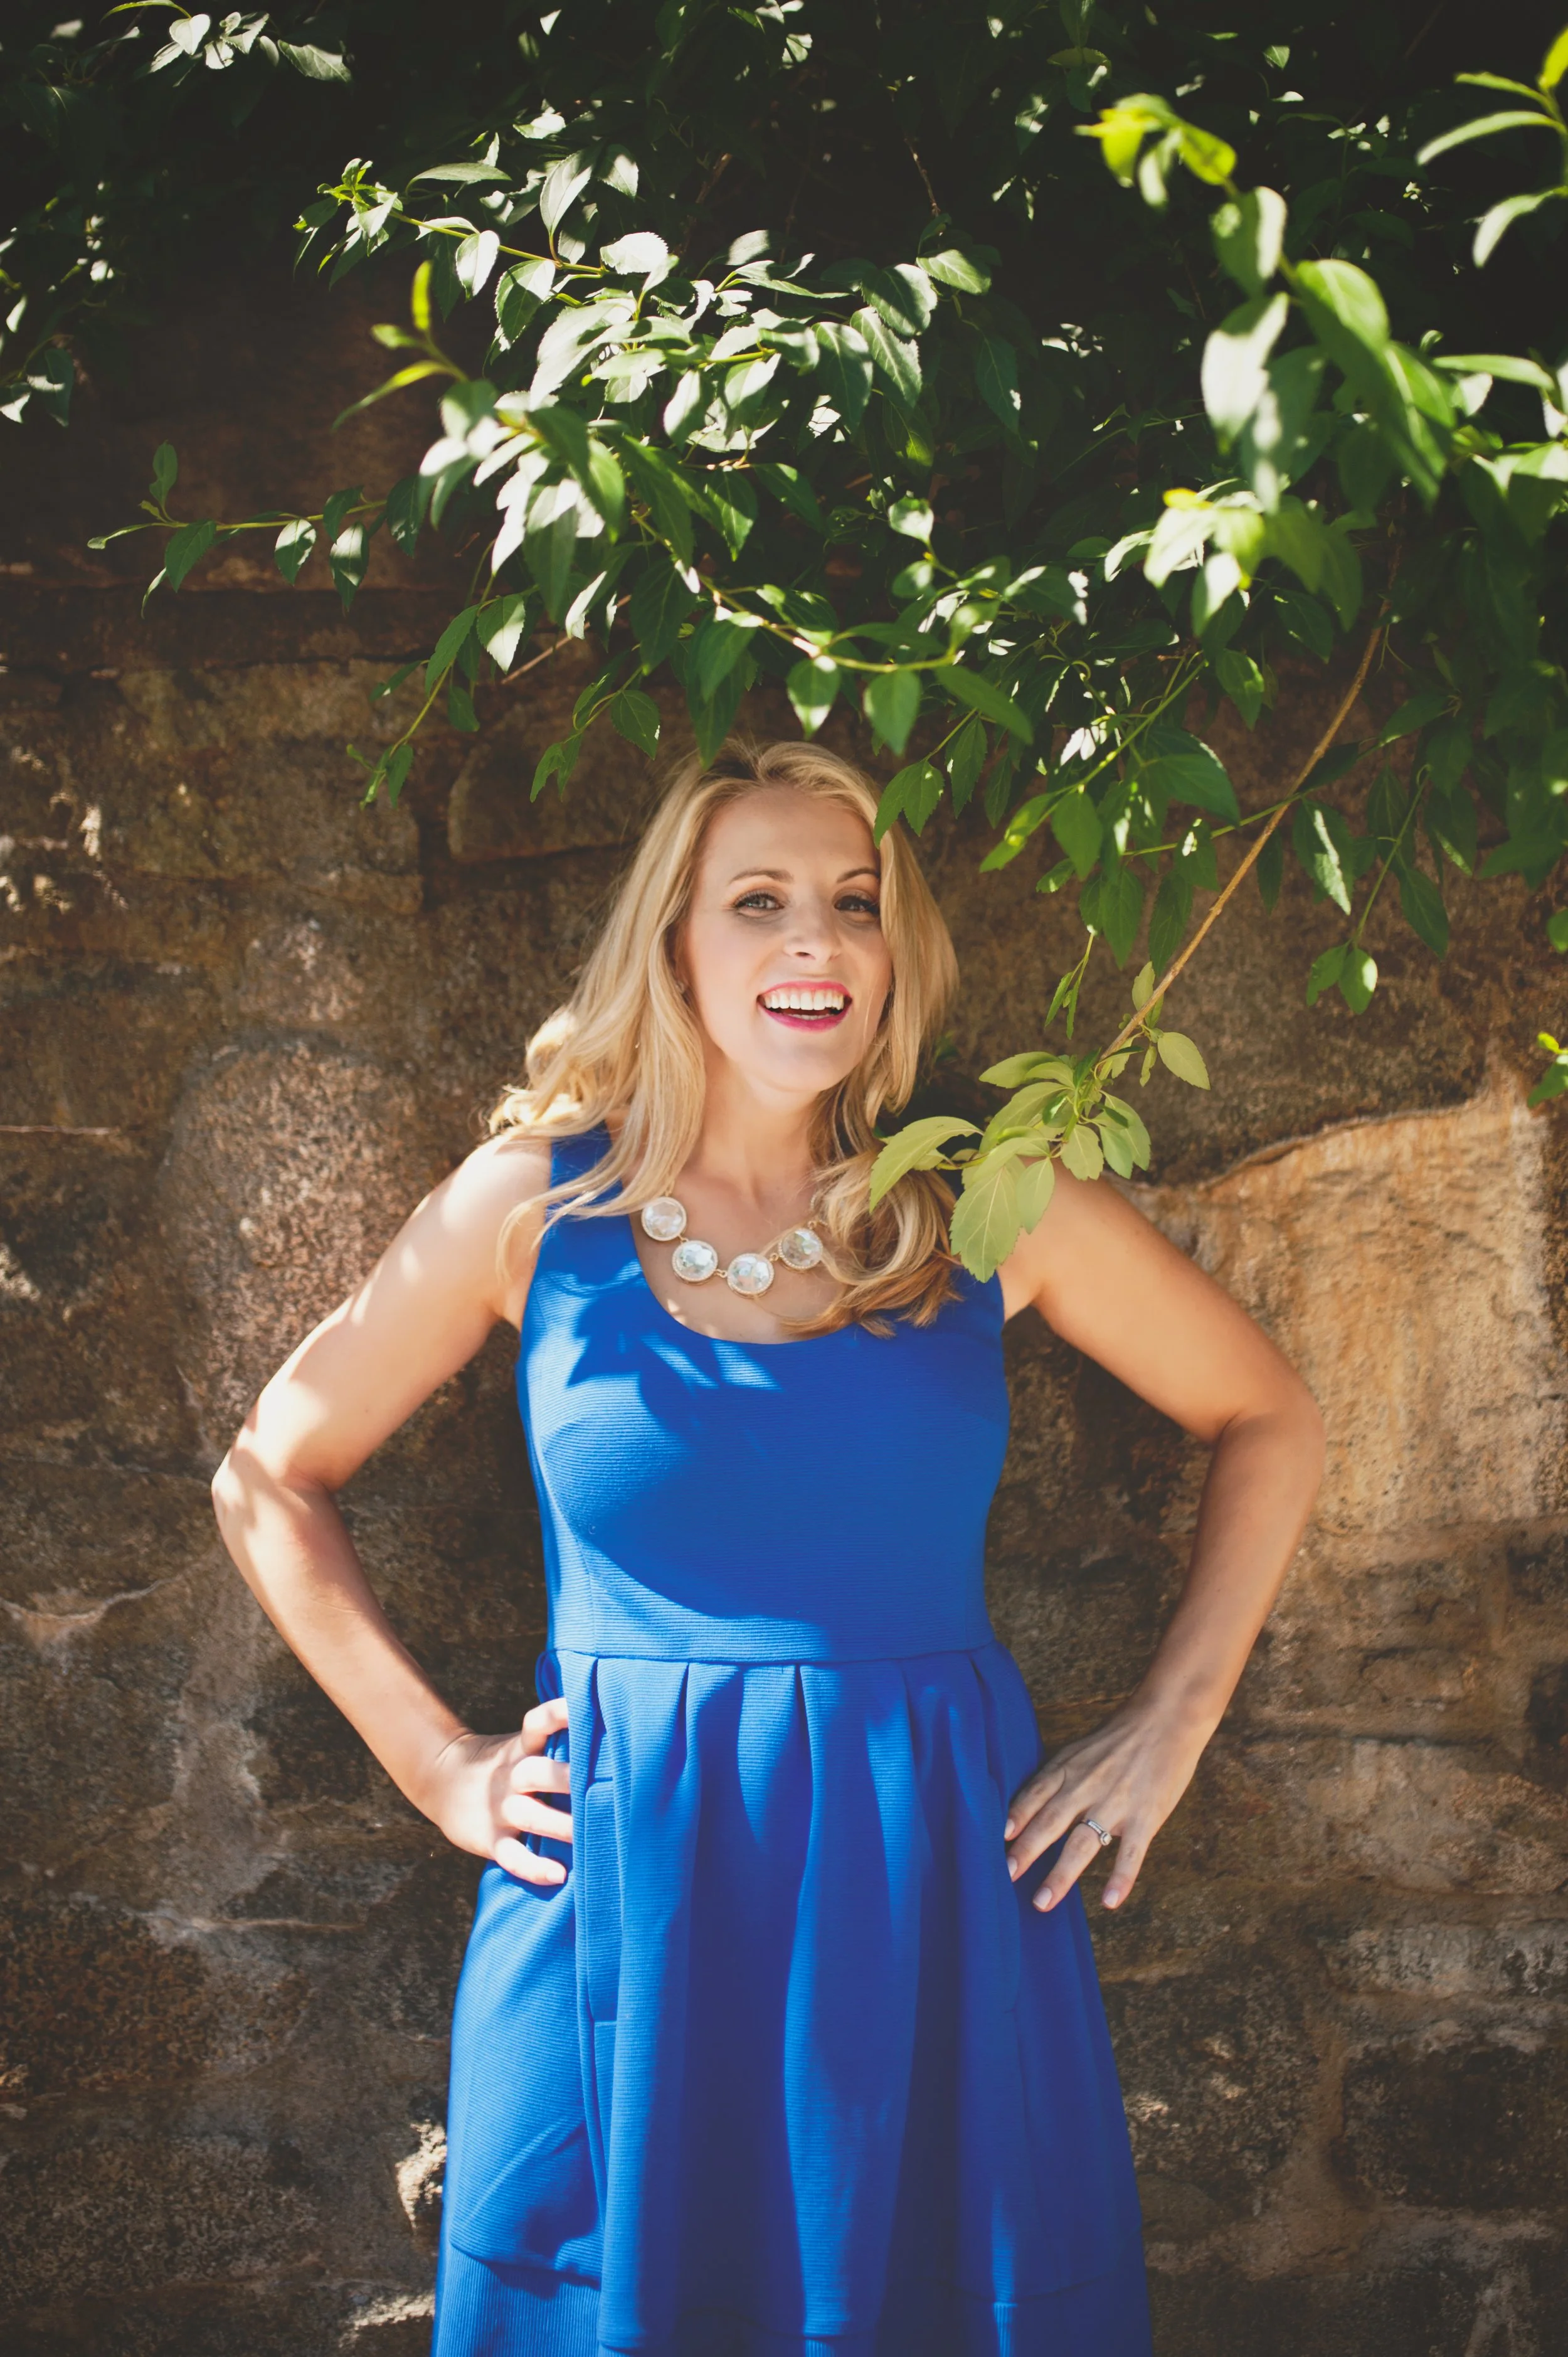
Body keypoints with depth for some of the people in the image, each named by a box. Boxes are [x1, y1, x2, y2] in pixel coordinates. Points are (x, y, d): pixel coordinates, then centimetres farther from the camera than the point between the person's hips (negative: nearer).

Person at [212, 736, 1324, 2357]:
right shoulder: (536, 1201, -1)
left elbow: (1268, 1422, 12)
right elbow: (268, 1479, 8)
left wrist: (1169, 1727, 6)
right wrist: (436, 1765, 2)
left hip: (938, 1892, 1)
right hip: (624, 1899, -1)